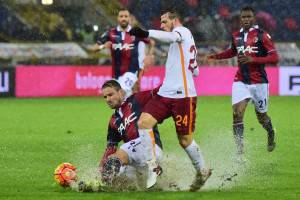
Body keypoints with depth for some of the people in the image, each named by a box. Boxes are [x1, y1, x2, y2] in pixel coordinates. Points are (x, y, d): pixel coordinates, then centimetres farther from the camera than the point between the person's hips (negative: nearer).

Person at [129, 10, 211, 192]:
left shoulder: (183, 31, -2)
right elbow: (195, 71, 29)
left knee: (185, 140, -1)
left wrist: (146, 33, -43)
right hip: (165, 93, 9)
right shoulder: (188, 40, 25)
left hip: (183, 95, -9)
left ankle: (202, 171, 19)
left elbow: (171, 37, -29)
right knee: (143, 124, -9)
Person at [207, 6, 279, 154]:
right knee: (237, 113, -14)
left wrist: (253, 59, -24)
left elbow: (274, 58, -14)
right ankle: (239, 149, -12)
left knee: (261, 116, 10)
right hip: (241, 82, 3)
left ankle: (271, 135, 44)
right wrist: (215, 56, 14)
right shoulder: (236, 36, 8)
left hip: (259, 82, -3)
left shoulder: (262, 35, -8)